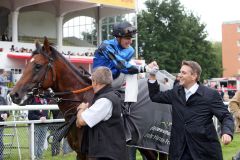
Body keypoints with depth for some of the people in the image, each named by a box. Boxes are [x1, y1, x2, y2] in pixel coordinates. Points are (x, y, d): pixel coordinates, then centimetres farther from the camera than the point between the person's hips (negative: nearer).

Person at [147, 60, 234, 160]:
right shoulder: (176, 92, 9)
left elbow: (226, 116, -6)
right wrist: (152, 76, 7)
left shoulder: (210, 94, -6)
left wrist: (227, 132, -27)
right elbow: (155, 97, 20)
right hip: (180, 149, 4)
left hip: (204, 149, -4)